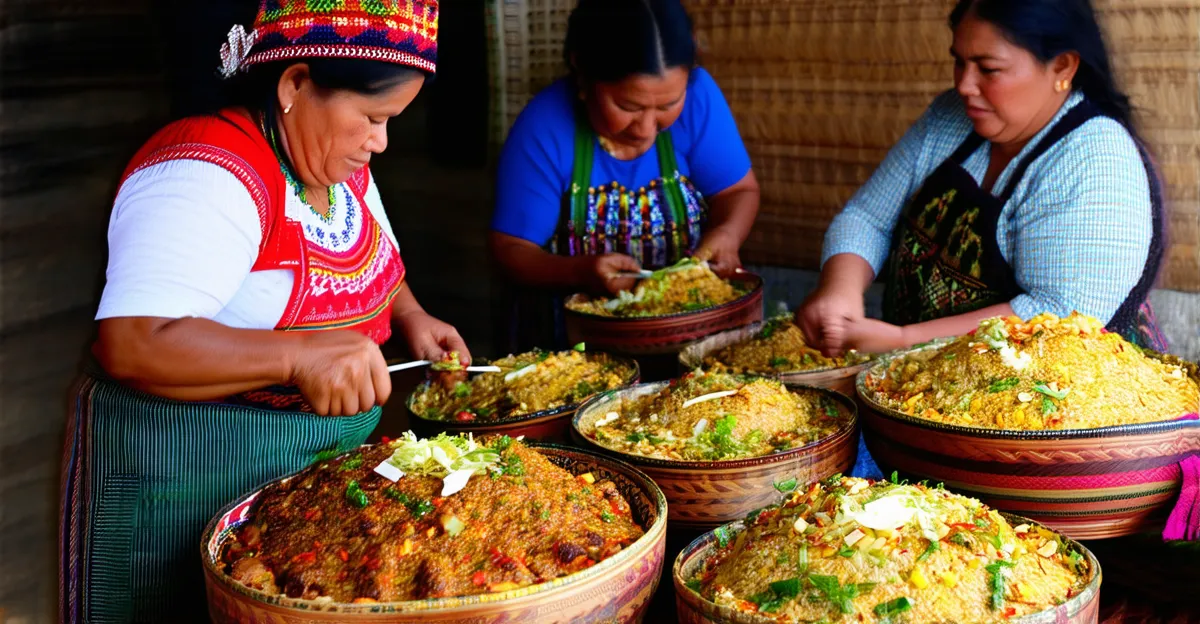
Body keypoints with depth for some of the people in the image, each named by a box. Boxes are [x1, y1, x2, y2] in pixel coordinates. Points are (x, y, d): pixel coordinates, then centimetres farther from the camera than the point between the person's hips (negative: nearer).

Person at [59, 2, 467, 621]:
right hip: (192, 483, -8)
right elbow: (129, 345, -33)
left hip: (332, 447, 8)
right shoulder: (208, 176, -24)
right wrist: (299, 354, -40)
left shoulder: (341, 165, 3)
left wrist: (409, 316, 1)